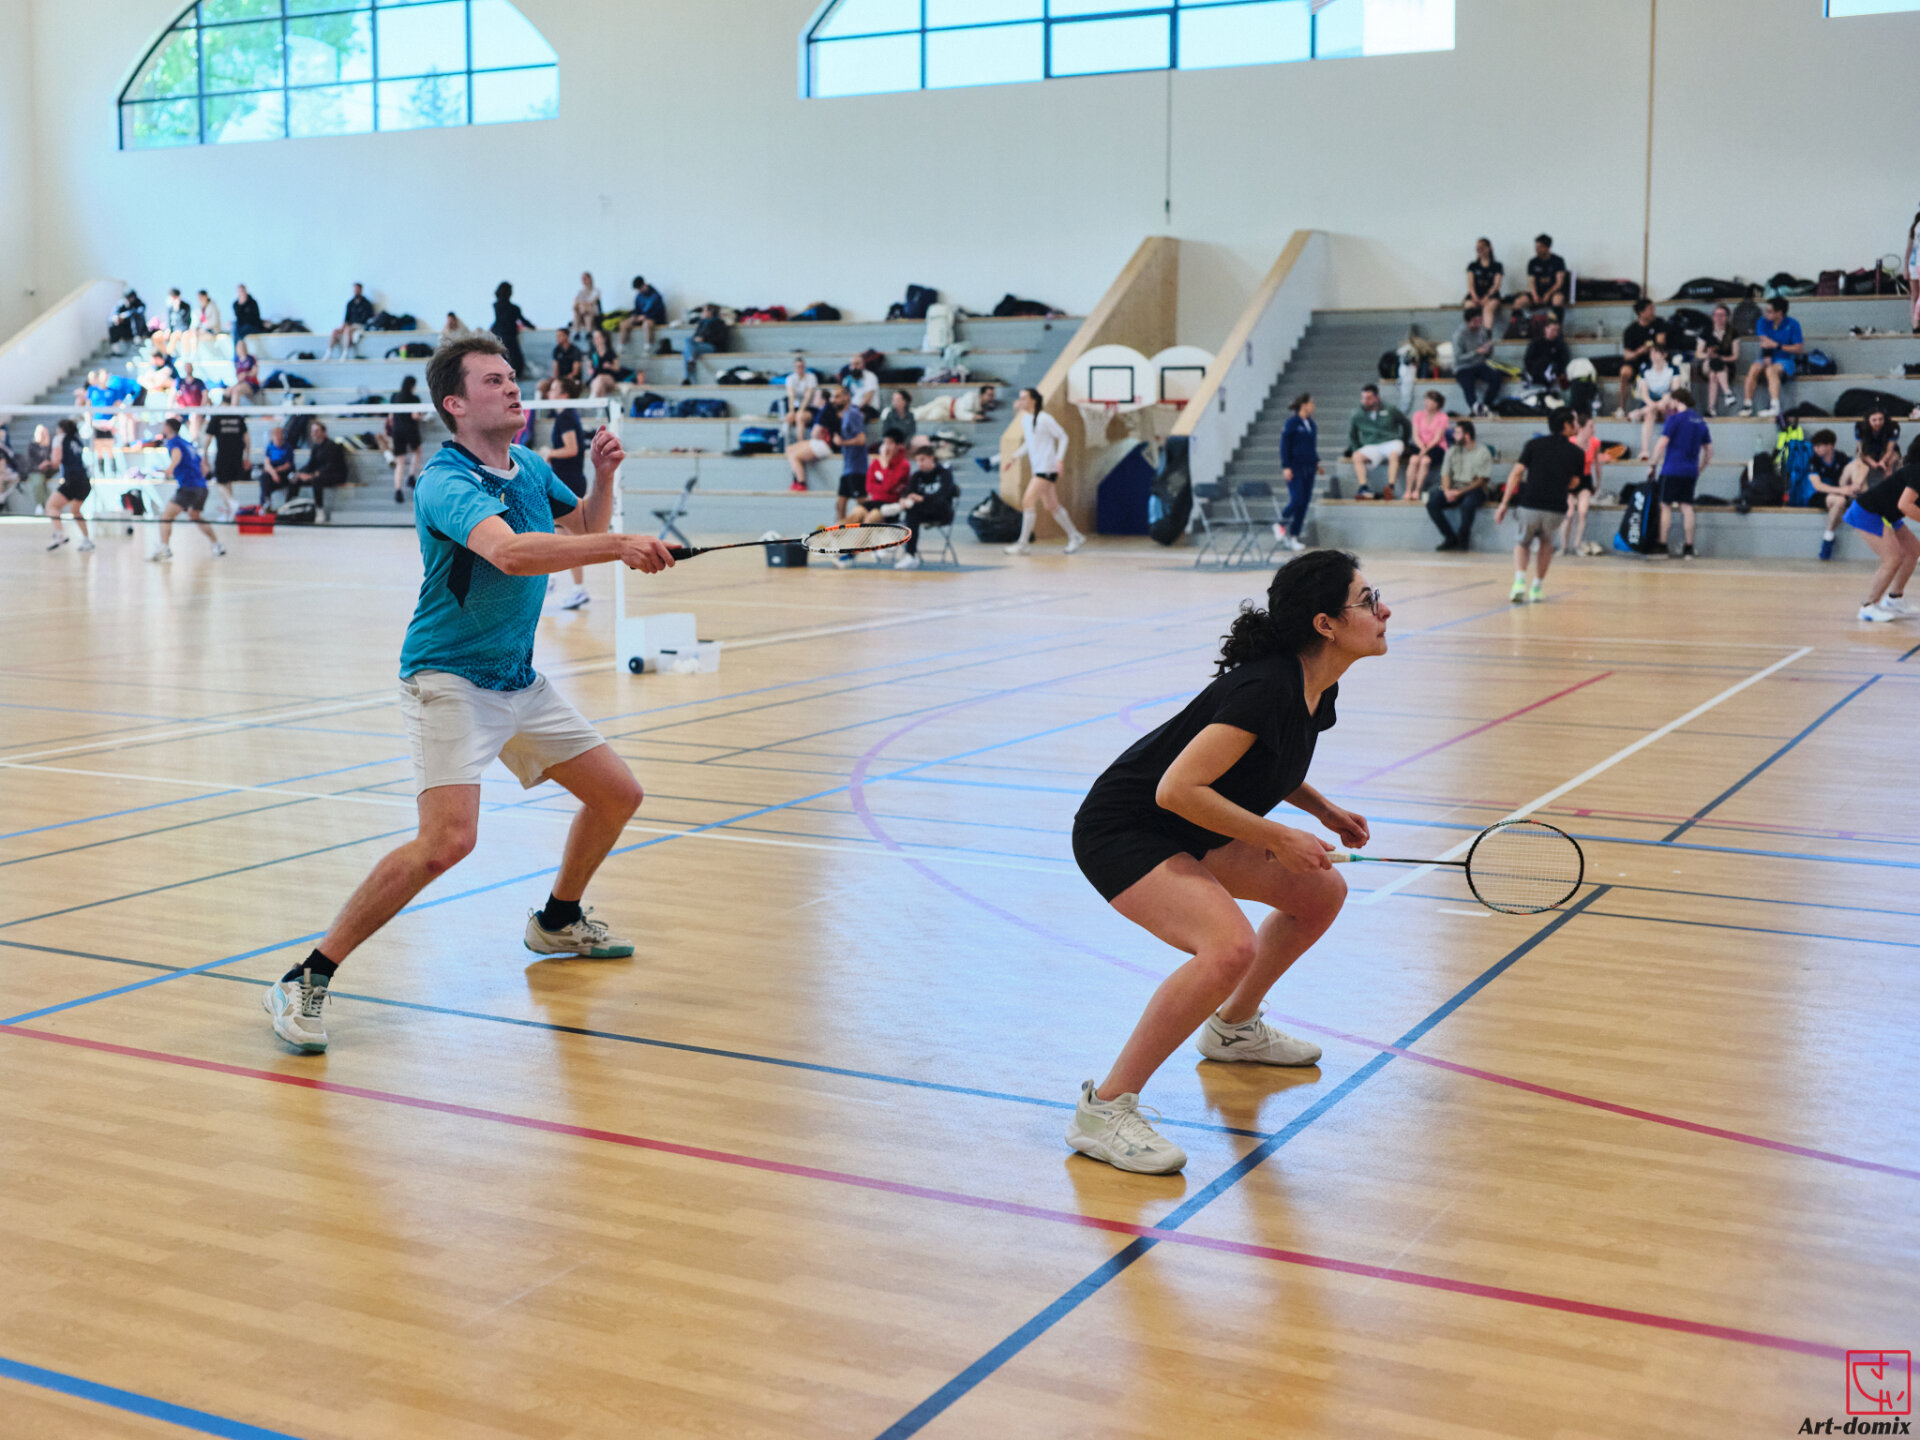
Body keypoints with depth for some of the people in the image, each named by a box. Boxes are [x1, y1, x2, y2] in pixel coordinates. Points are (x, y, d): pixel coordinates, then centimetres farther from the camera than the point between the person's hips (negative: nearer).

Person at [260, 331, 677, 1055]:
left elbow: (584, 528, 22)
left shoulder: (530, 468, 5)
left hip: (520, 680, 9)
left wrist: (603, 477, 2)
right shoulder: (445, 482, -20)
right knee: (448, 838, -26)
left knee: (618, 793, 15)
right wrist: (620, 546, -41)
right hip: (450, 680, -9)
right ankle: (307, 979, -15)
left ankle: (558, 919, 40)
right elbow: (509, 552, -39)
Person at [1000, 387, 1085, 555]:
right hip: (1037, 468, 9)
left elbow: (1063, 437, -7)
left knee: (1028, 501, -14)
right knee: (1052, 506, 13)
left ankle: (1023, 543, -9)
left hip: (1047, 468, -9)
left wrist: (1059, 459, -17)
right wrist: (1013, 457, 13)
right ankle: (1075, 537, 26)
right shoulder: (1025, 419, 11)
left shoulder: (1044, 419, -13)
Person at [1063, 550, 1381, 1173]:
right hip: (1122, 833, -10)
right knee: (1230, 946, -30)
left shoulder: (1316, 689, 1)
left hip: (1189, 831, 10)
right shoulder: (1266, 689, -28)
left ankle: (1233, 1027, 37)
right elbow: (1177, 789, -31)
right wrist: (1279, 837, -24)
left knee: (1322, 892, 16)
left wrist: (1323, 809, 9)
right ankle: (1104, 1110, -20)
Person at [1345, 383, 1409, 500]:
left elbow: (1407, 426, 16)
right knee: (1357, 456, -29)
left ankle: (1390, 487, -47)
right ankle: (1363, 489, -38)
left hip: (1391, 442, -2)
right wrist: (1357, 449, 9)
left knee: (1394, 454, -37)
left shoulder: (1390, 411, 5)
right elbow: (1352, 436, 22)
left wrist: (1404, 443, 13)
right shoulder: (1358, 416, 9)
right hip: (1371, 447, 2)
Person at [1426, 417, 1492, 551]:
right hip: (1453, 489, 5)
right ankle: (1450, 539, -12)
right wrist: (1447, 491, -13)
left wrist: (1460, 492, -19)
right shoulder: (1452, 450, 11)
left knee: (1468, 504, -39)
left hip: (1474, 490, -5)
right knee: (1432, 503, -22)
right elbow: (1445, 474, 9)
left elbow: (1481, 481, -9)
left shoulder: (1483, 453, -4)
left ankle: (1463, 540, -17)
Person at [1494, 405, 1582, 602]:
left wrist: (1504, 504, -1)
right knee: (1546, 544, 31)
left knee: (1522, 543, 24)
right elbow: (1572, 484, 16)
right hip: (1556, 510, 1)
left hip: (1529, 506, 0)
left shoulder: (1534, 444, 5)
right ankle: (1537, 587, 27)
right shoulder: (1577, 453, 6)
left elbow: (1516, 474, -1)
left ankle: (1519, 582, -1)